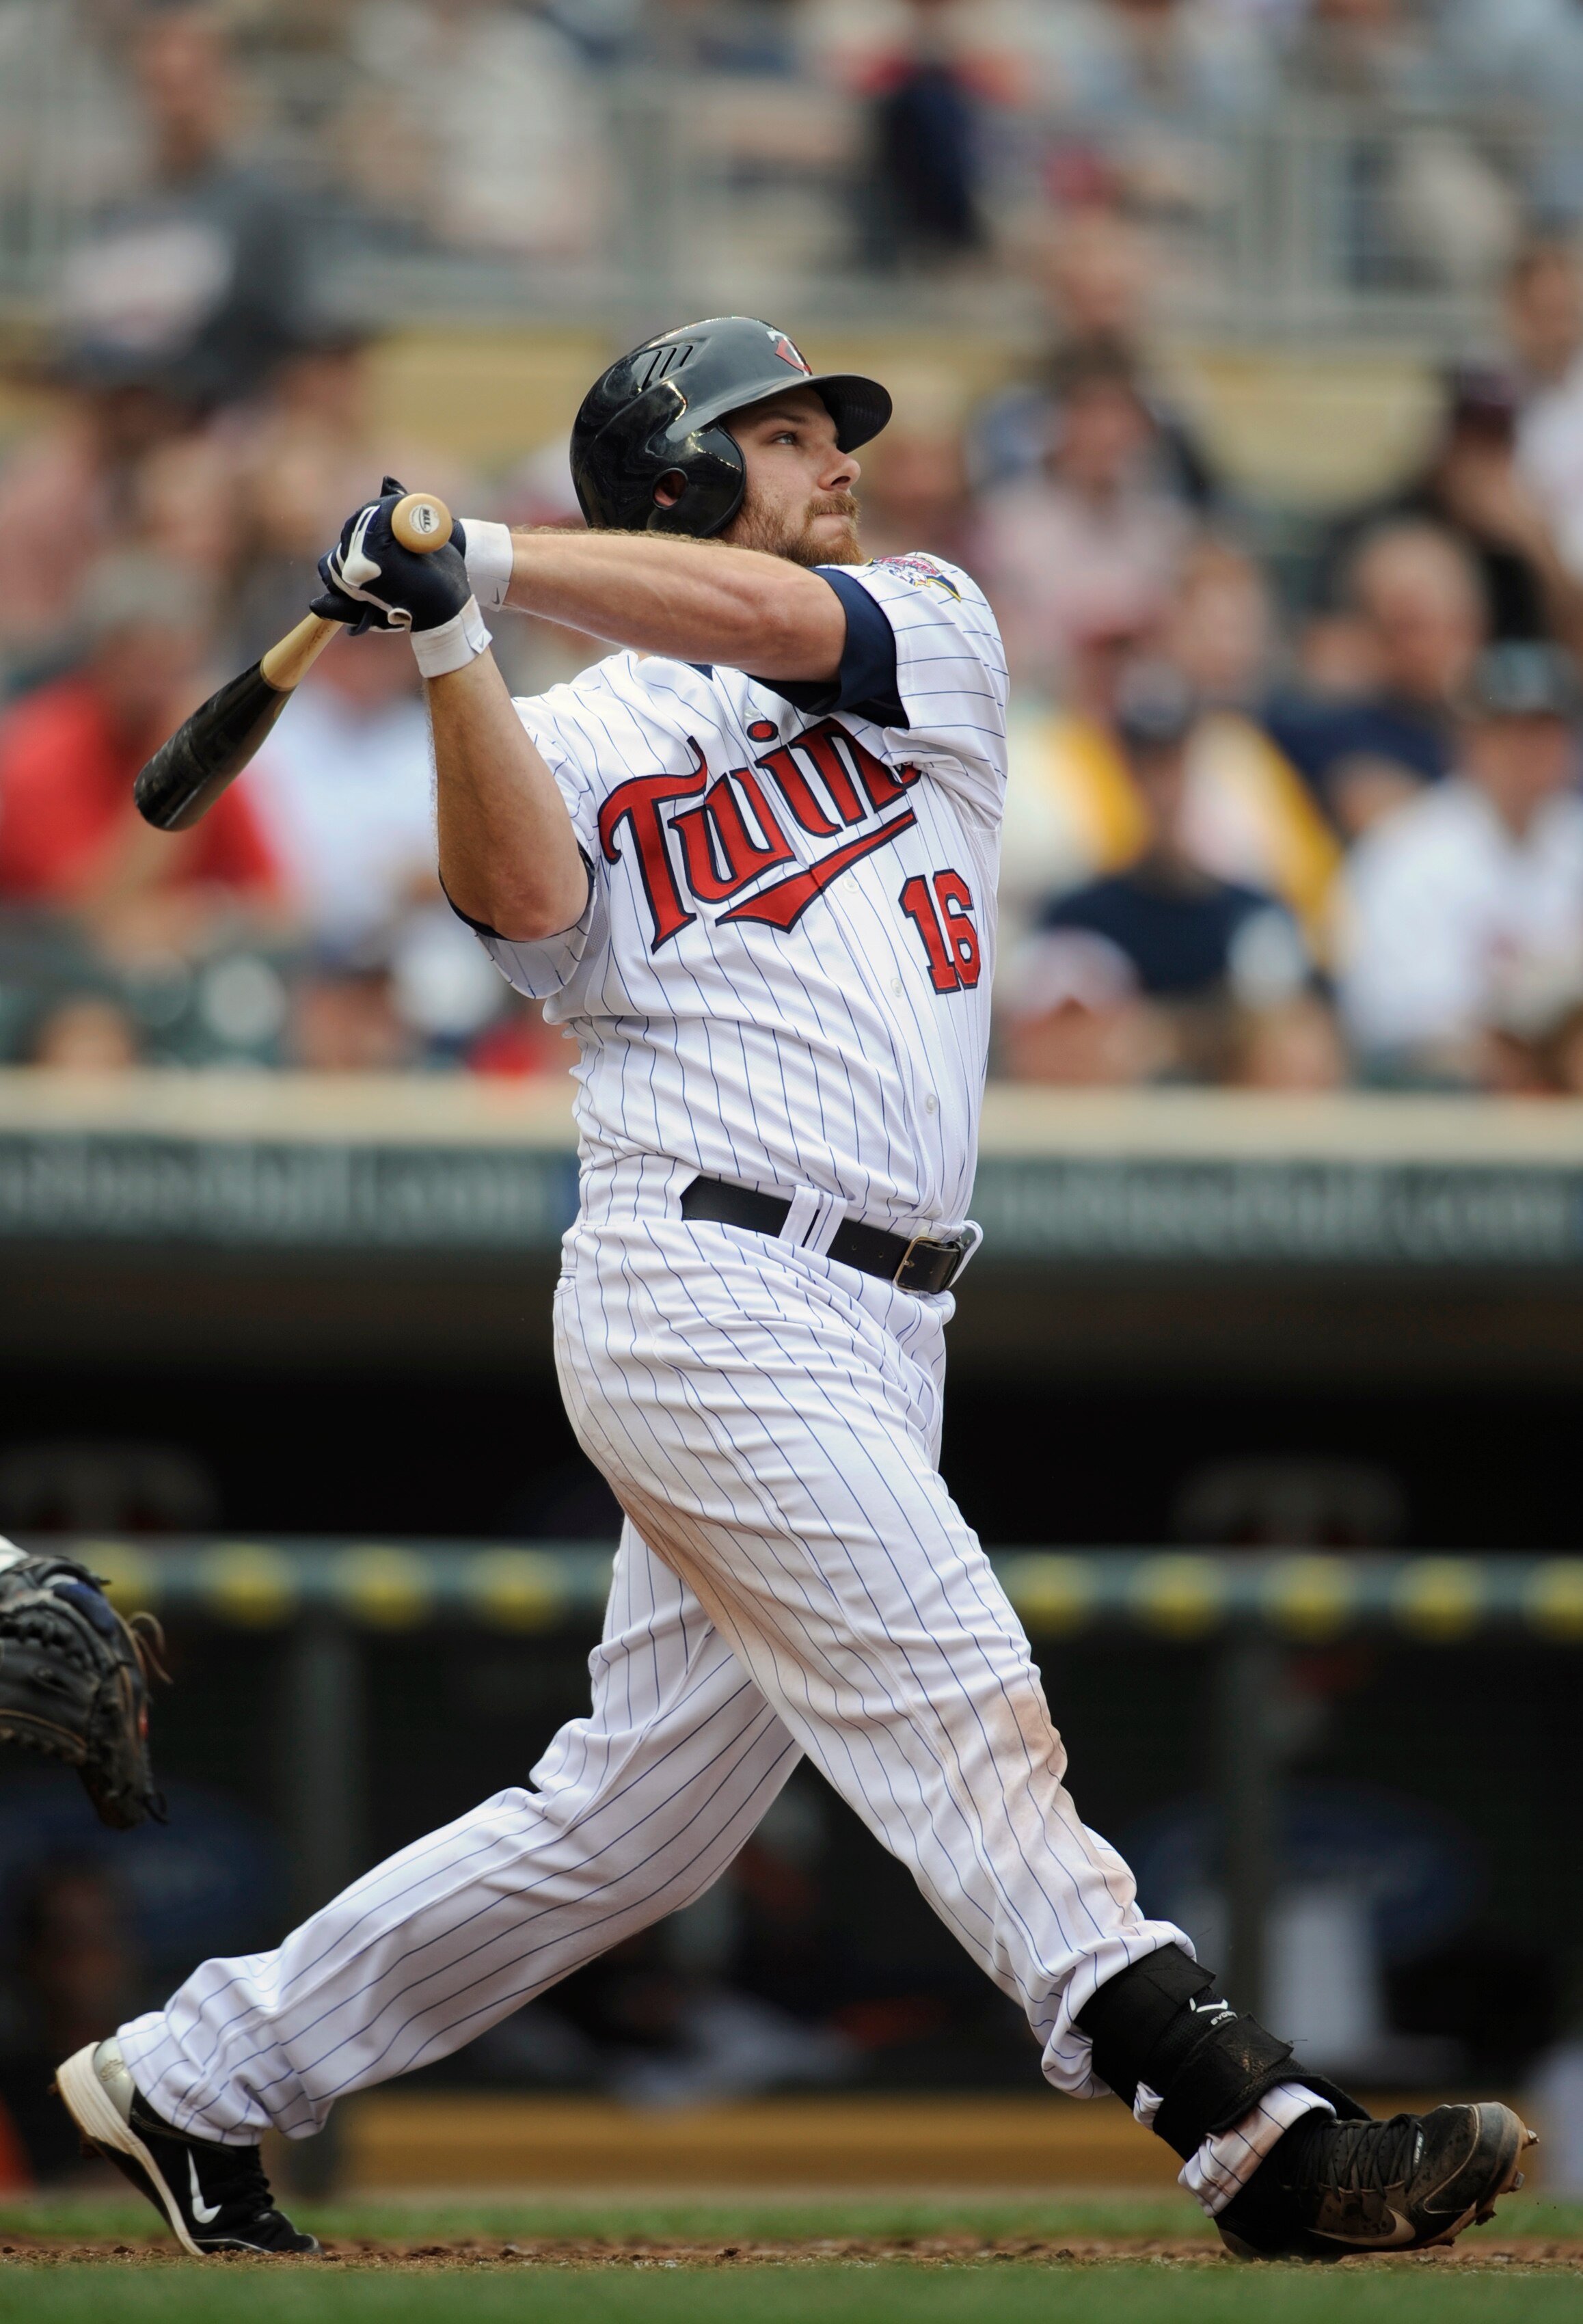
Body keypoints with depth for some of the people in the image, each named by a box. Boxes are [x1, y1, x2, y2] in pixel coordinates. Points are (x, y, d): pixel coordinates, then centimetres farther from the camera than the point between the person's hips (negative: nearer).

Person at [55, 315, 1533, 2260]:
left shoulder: (936, 640, 17)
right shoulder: (586, 733, 6)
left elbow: (767, 617, -4)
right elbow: (526, 901, -16)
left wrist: (485, 557, -12)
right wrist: (447, 637, -24)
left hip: (870, 1346, 6)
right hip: (708, 1286, -6)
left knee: (633, 1818, 10)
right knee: (961, 1712, -14)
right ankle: (1254, 2137, -21)